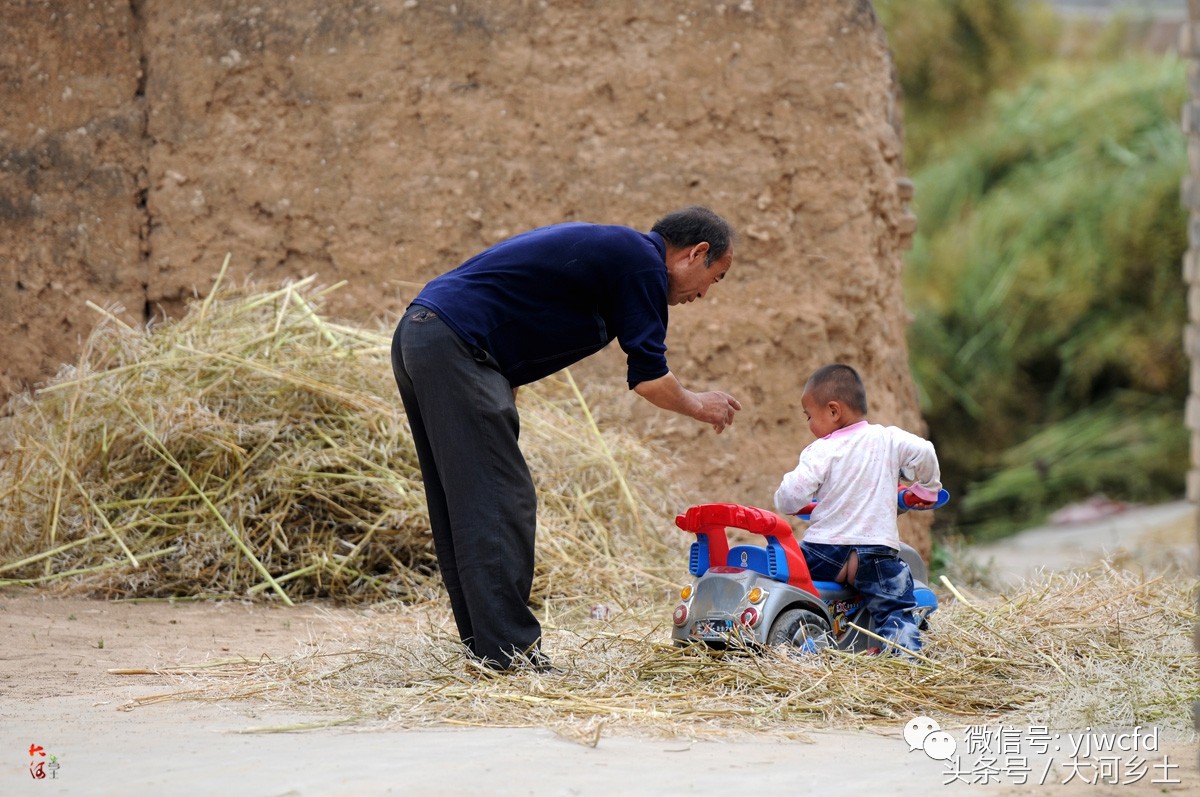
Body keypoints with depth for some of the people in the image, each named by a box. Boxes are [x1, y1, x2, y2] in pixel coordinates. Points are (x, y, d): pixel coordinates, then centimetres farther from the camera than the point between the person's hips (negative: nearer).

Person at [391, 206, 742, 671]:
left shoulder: (608, 249, 25)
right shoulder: (643, 263, -4)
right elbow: (649, 379, -4)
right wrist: (697, 406, 15)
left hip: (417, 337, 10)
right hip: (455, 347, -10)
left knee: (462, 510, 12)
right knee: (500, 505, -9)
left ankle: (486, 645, 15)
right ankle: (509, 649, -10)